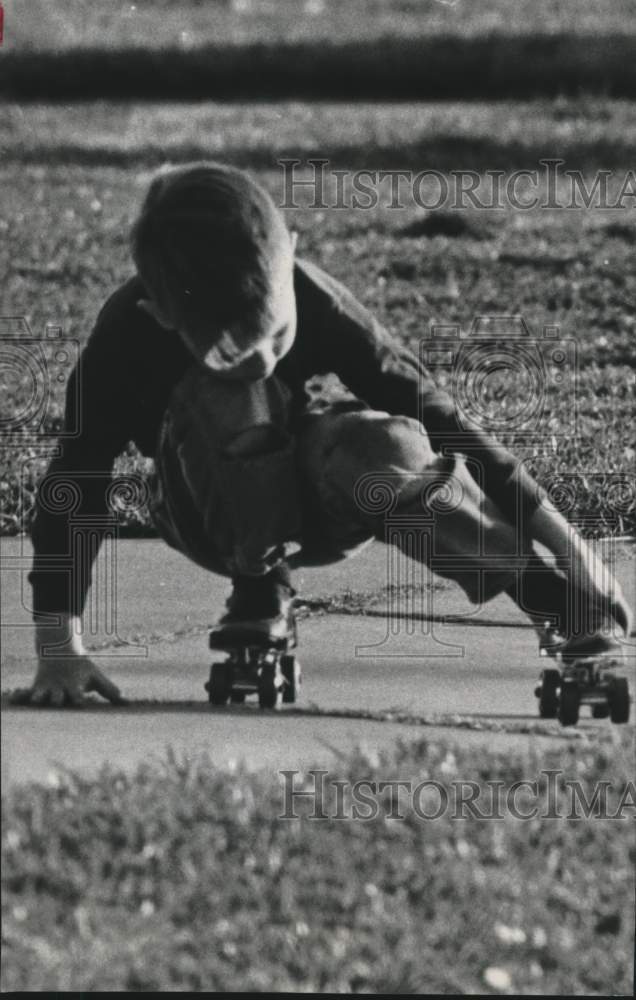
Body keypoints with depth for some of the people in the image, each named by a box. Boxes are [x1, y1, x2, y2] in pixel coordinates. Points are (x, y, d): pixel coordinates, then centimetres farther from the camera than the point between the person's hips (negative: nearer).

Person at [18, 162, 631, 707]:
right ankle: (259, 592, -18)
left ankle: (550, 590, -18)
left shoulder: (313, 298, -27)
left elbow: (431, 415, -23)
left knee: (386, 448, -35)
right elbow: (76, 480, -23)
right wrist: (59, 650, -29)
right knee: (228, 399, -36)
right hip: (216, 521, -1)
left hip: (316, 503, 1)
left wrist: (562, 542, -23)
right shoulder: (127, 339, -29)